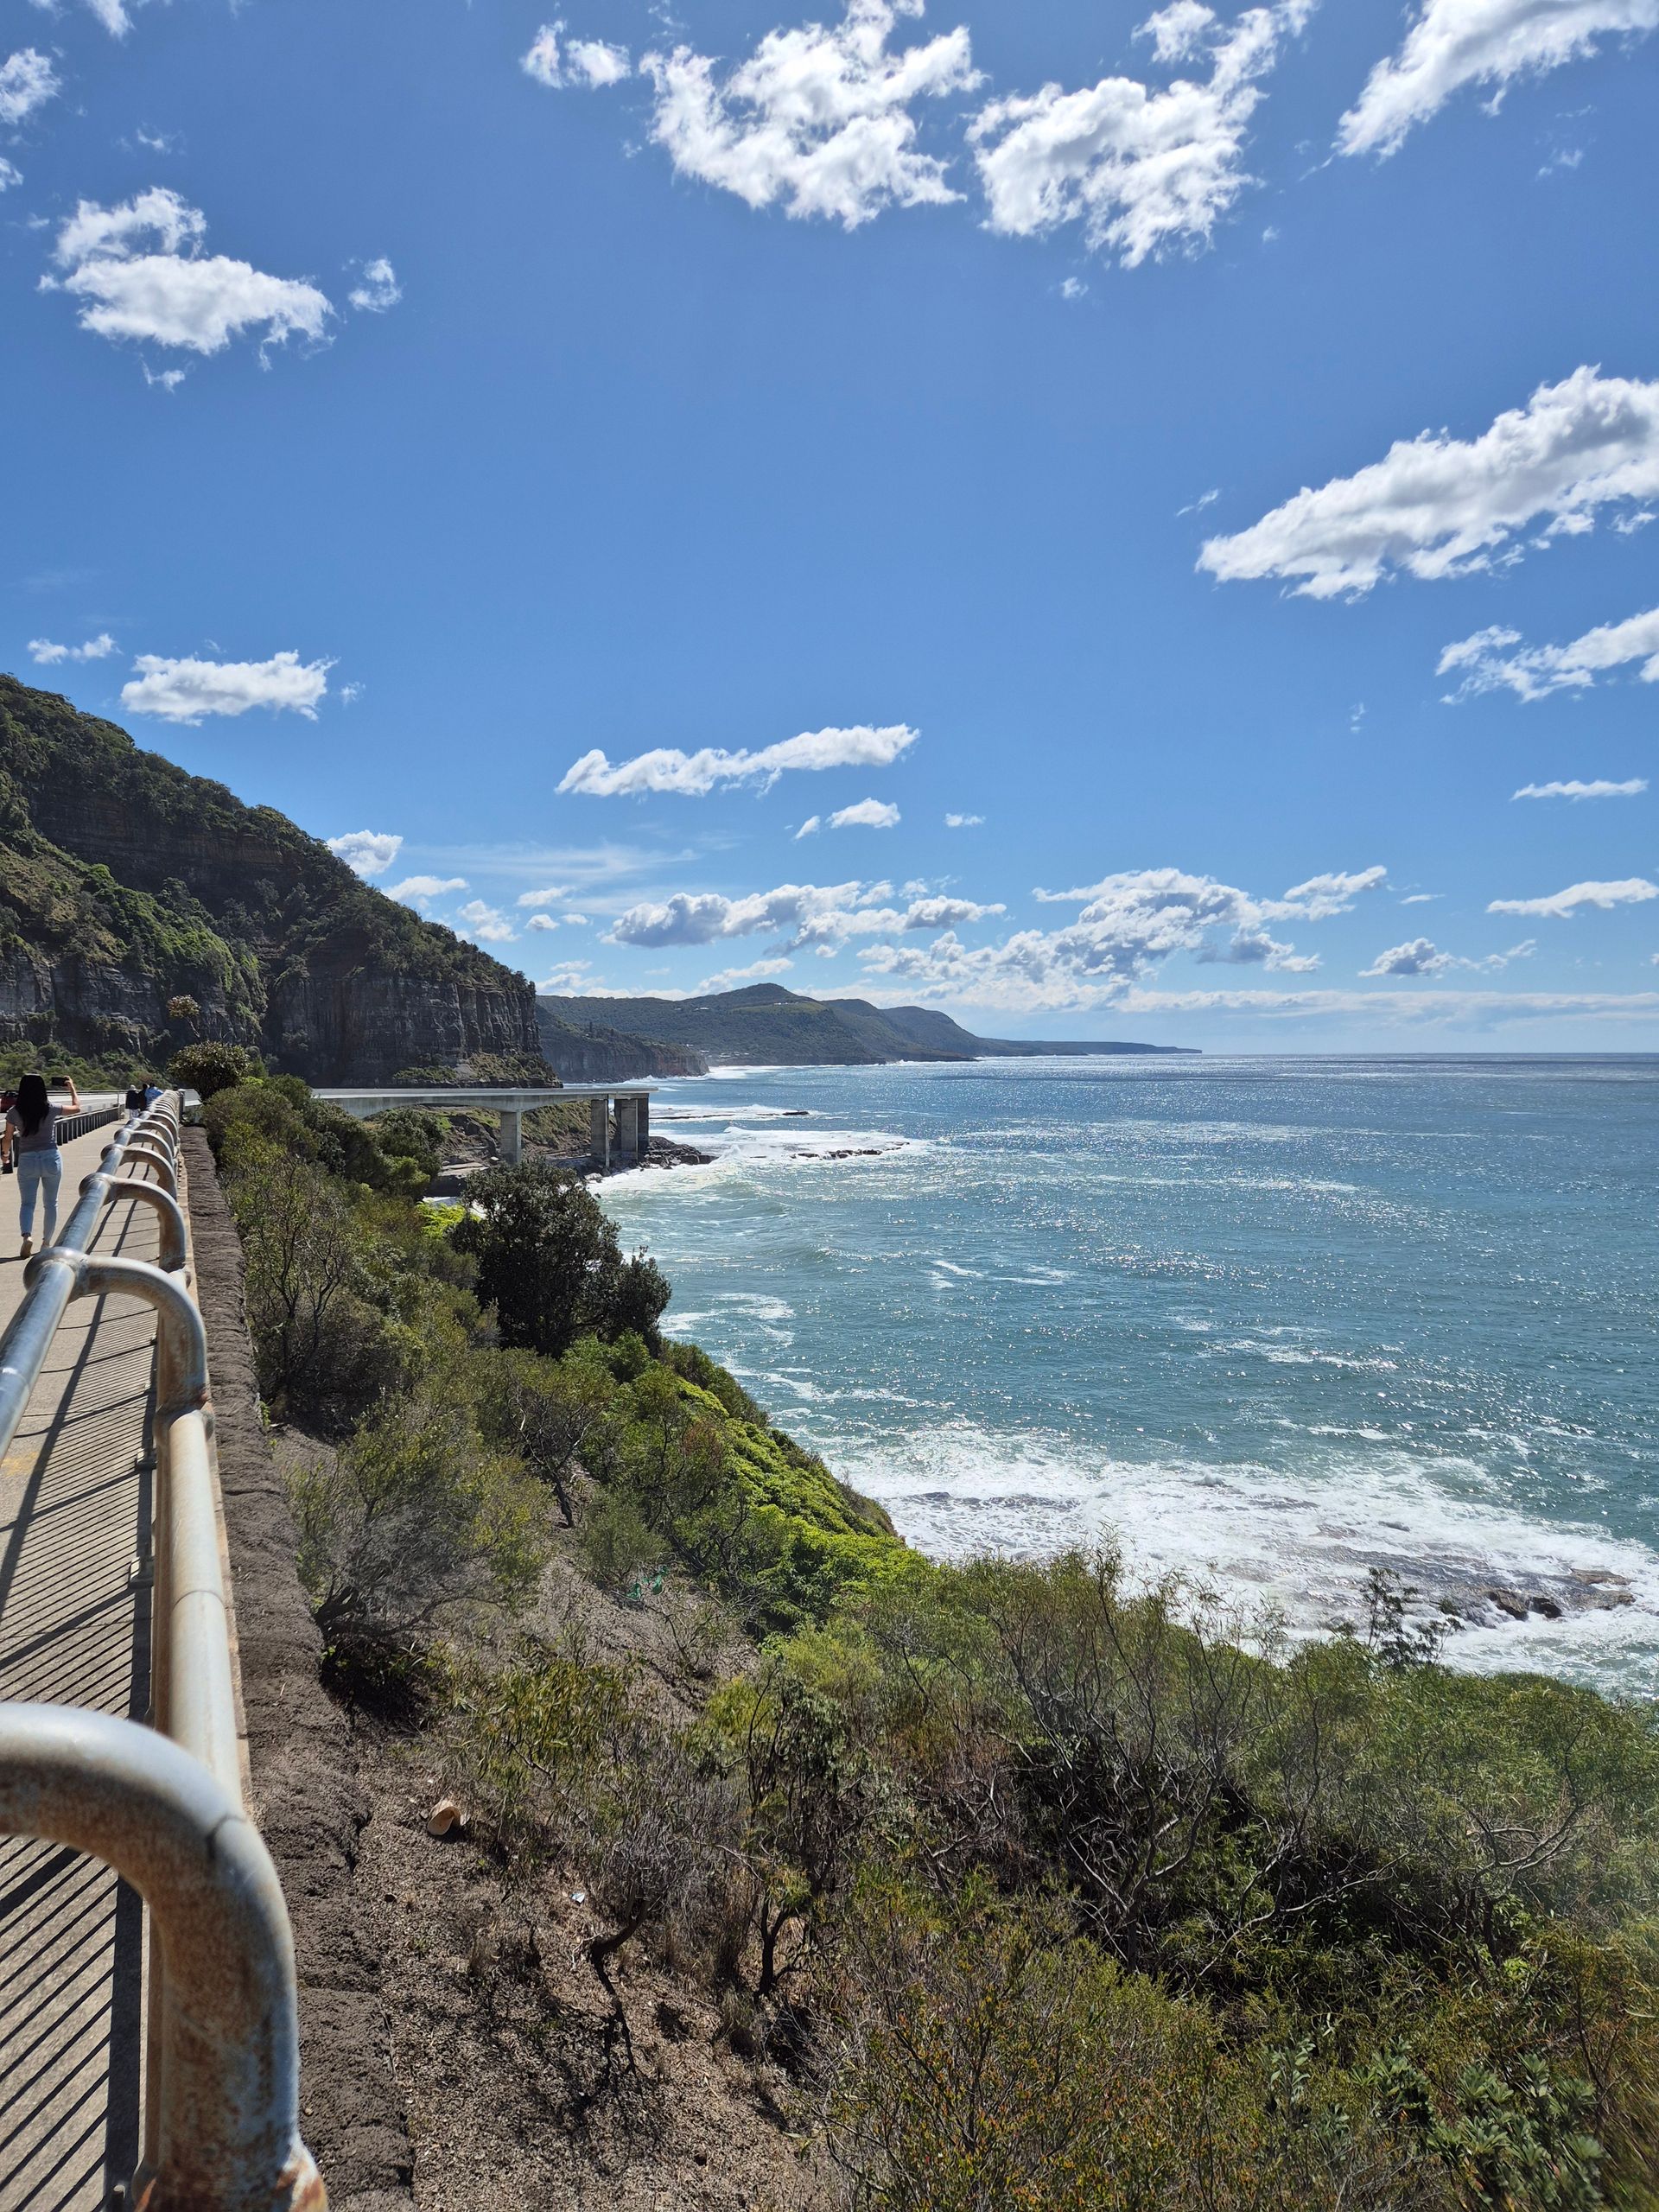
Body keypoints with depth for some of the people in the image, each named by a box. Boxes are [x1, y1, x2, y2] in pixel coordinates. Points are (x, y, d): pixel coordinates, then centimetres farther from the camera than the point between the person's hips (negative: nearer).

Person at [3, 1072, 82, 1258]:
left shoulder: (15, 1112, -5)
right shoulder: (50, 1109, -6)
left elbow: (7, 1139, -1)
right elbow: (76, 1107, 11)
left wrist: (6, 1155, 18)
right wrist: (72, 1087, 25)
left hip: (27, 1161, 0)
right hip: (51, 1159, 0)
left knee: (27, 1203, 5)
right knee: (51, 1203, 14)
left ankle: (27, 1235, -21)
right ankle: (47, 1243, 19)